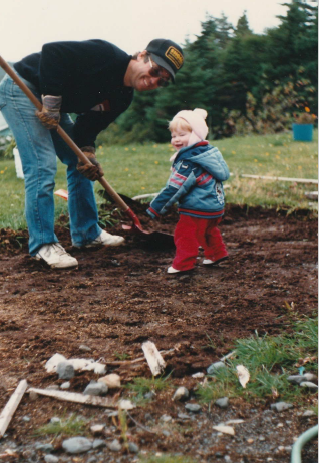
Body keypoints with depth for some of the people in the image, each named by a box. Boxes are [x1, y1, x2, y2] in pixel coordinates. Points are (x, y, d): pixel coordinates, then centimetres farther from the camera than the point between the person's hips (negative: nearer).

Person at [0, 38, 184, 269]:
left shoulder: (123, 97, 0)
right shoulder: (107, 56, -26)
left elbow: (89, 124, 3)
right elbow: (52, 51, -31)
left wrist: (87, 153, -15)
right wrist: (51, 100, -29)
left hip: (53, 106, 10)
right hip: (21, 88, -9)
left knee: (80, 163, 10)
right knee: (42, 167, -16)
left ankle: (87, 234, 21)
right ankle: (43, 244, -6)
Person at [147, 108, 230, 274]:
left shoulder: (188, 161, -21)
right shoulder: (209, 151, 6)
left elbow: (174, 188, -22)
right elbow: (223, 175, 18)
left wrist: (155, 207, -17)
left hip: (196, 209, -10)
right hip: (216, 206, 10)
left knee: (185, 234, 0)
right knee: (209, 232, 28)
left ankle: (183, 264, 7)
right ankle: (217, 253, 41)